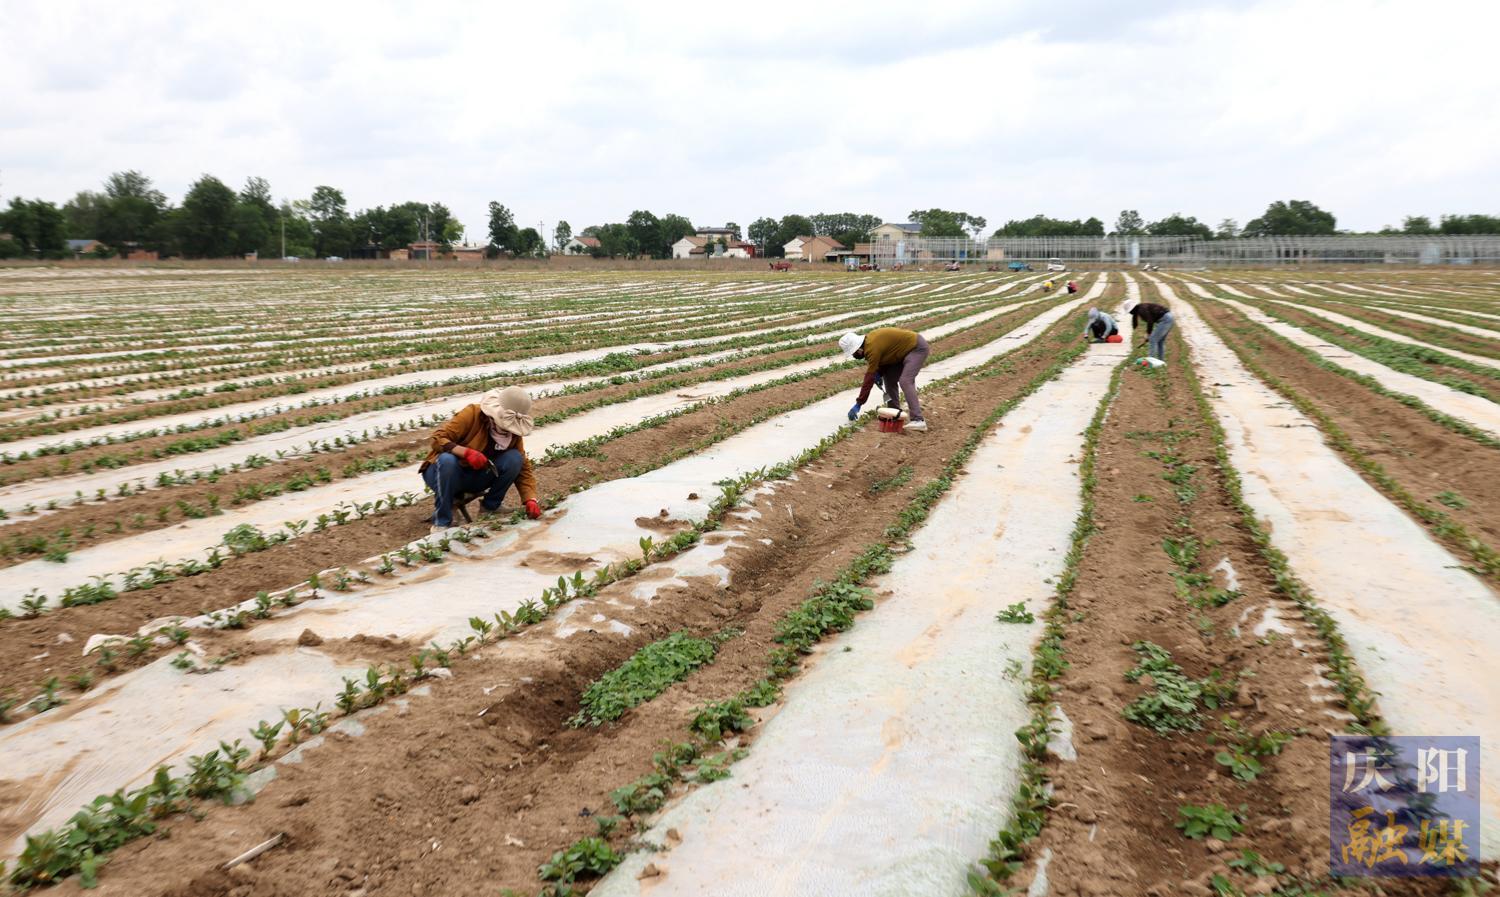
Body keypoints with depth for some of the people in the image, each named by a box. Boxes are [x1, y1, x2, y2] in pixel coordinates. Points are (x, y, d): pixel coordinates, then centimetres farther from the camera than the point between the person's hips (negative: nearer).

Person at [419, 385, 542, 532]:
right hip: (444, 472, -3)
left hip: (475, 478, 4)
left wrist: (530, 500, -22)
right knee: (447, 460, -40)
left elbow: (523, 467, -7)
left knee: (514, 458, -20)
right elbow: (437, 438, -25)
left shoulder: (514, 431, -7)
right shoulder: (473, 414, -21)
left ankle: (490, 506, -2)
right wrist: (466, 452, -40)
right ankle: (442, 521, -23)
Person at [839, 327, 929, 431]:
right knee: (889, 378, 9)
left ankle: (918, 420, -29)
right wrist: (879, 373, -7)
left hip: (918, 348, -10)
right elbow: (886, 355, 13)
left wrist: (858, 404, -22)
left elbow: (869, 378, -26)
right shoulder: (869, 341, 0)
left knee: (905, 381, -23)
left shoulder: (873, 348, -27)